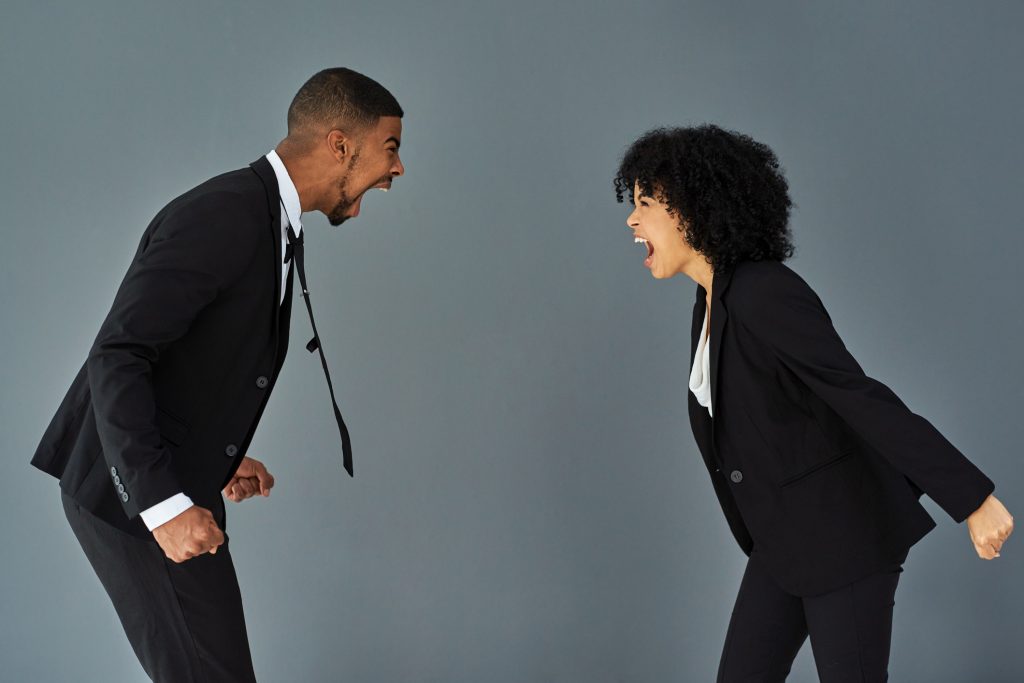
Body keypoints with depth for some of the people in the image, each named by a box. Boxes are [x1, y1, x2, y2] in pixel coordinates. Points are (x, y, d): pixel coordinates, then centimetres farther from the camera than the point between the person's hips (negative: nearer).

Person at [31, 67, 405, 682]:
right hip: (133, 495, -10)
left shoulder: (271, 223, 12)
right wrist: (164, 504, -29)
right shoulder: (224, 215, -20)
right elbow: (117, 358, -26)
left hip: (173, 489, 10)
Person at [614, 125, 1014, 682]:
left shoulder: (763, 292, -24)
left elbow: (863, 401, -28)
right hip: (788, 533, 9)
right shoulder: (718, 297, 7)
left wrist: (972, 499, -29)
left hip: (846, 528, -9)